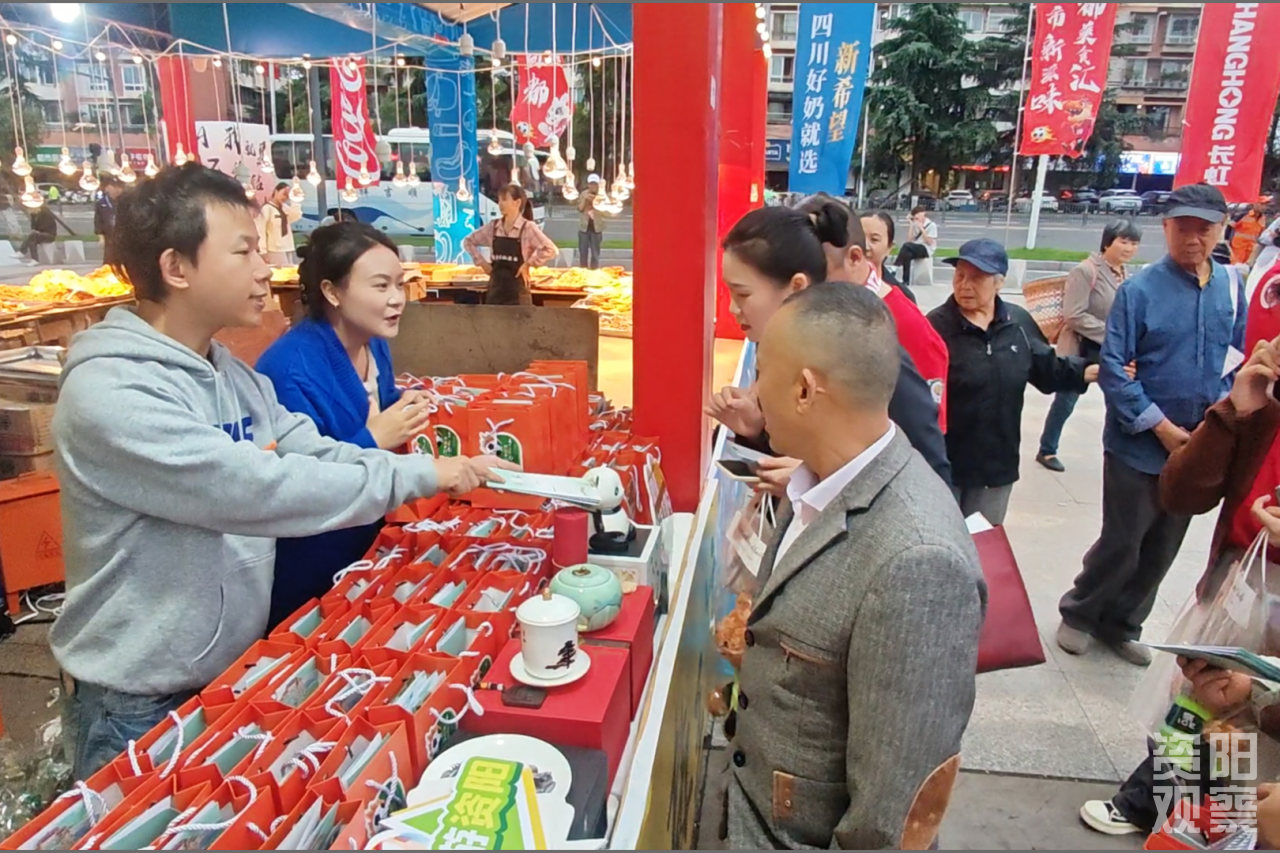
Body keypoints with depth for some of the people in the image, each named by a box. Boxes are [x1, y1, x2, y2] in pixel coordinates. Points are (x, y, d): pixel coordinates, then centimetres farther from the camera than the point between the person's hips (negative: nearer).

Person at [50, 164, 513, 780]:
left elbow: (318, 456, -5)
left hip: (233, 671, 8)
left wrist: (451, 473, -18)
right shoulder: (109, 393, -25)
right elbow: (258, 489, -33)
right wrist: (417, 476, -27)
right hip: (138, 706, -7)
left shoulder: (235, 377, 3)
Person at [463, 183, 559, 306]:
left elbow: (551, 250, -21)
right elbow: (468, 241, 17)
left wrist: (529, 263, -16)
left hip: (517, 291, -5)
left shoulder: (528, 227, -9)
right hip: (496, 289, 5)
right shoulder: (493, 227, 5)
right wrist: (481, 262, 7)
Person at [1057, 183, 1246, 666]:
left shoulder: (1232, 287, 1)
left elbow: (1237, 360, 8)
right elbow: (1113, 369, -15)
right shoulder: (1140, 290, -14)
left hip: (1198, 448, 5)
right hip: (1139, 447, -5)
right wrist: (1161, 427, -16)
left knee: (1162, 550, 16)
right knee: (1122, 544, 5)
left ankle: (1122, 625, 35)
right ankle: (1079, 614, 29)